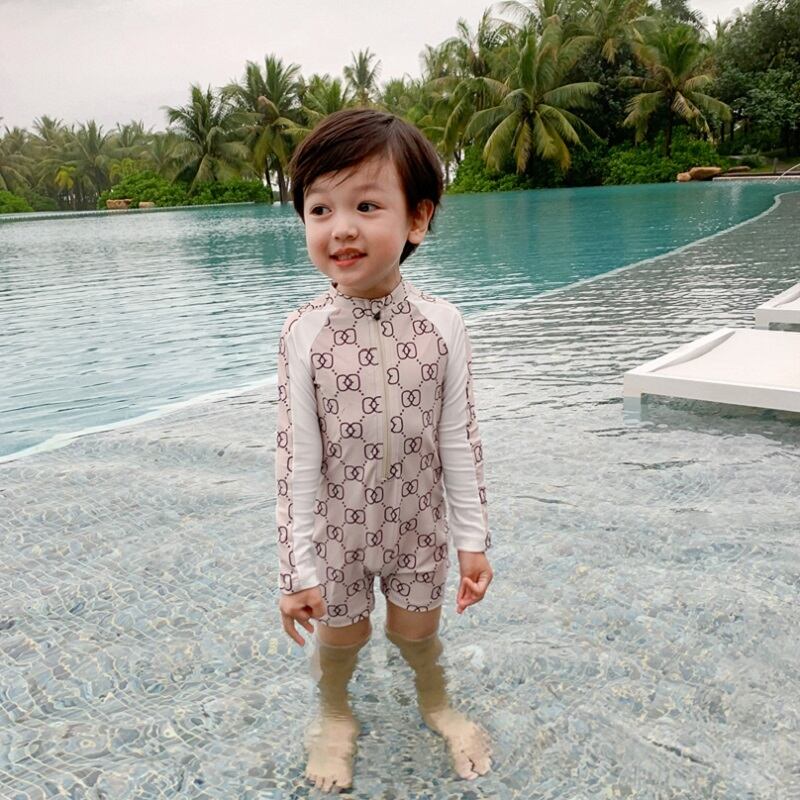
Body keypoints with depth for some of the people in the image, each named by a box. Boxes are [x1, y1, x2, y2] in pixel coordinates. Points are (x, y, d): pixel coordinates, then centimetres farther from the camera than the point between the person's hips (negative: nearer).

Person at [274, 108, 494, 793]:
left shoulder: (441, 326, -15)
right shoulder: (305, 334, -18)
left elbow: (459, 442, -7)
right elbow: (296, 456, -14)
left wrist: (474, 539, -3)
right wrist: (298, 568, -11)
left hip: (418, 523, 1)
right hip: (337, 529, 0)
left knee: (416, 632, 19)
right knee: (342, 636, 19)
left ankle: (437, 702, 53)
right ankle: (335, 714, 52)